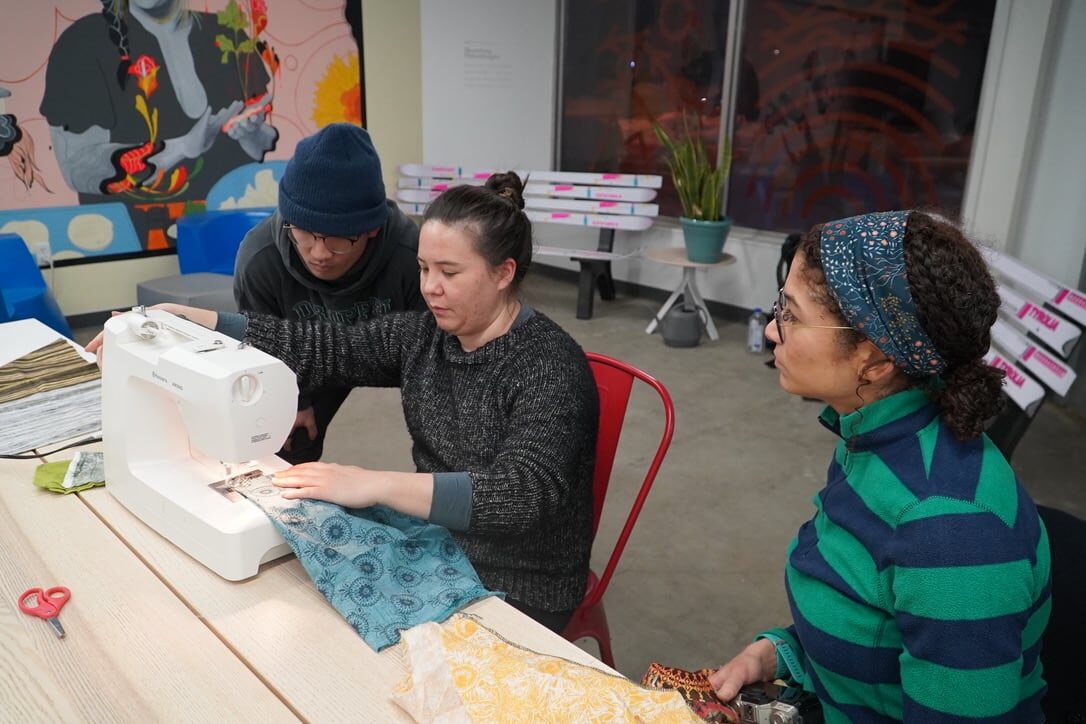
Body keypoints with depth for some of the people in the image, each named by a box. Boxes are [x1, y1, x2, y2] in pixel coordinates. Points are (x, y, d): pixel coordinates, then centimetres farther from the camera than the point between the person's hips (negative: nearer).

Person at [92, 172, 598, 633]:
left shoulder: (549, 366, -21)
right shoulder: (424, 335, -1)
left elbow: (526, 494, -32)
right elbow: (316, 347, -3)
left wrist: (372, 485, -36)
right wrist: (175, 319, -8)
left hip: (514, 591, -5)